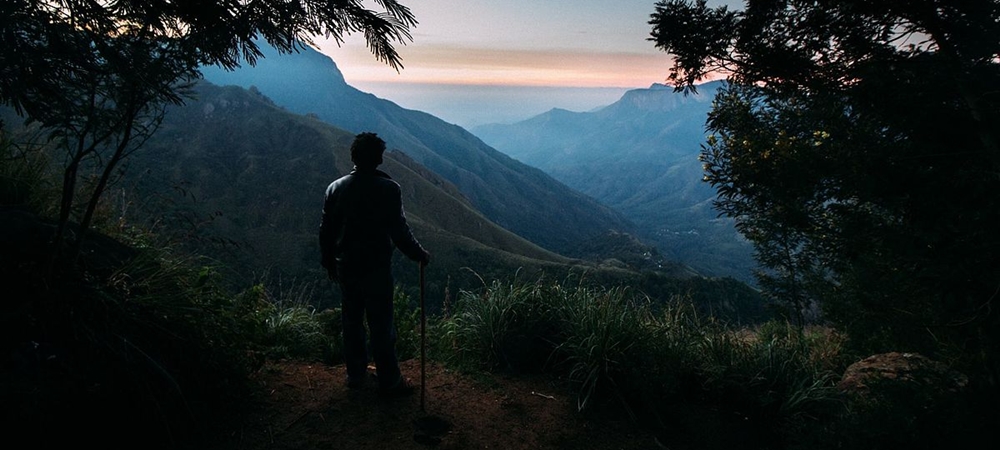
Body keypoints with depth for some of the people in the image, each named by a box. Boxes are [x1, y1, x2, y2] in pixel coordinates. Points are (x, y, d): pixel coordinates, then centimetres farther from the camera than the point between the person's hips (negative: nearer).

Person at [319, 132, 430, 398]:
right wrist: (419, 255, 1)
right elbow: (399, 231, -14)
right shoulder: (388, 189, -14)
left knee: (352, 322, 17)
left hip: (346, 267, 5)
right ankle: (389, 383, 13)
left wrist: (329, 263, 19)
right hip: (377, 267, -5)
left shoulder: (335, 188, 1)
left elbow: (325, 231, 6)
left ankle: (356, 376, 29)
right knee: (381, 326, 3)